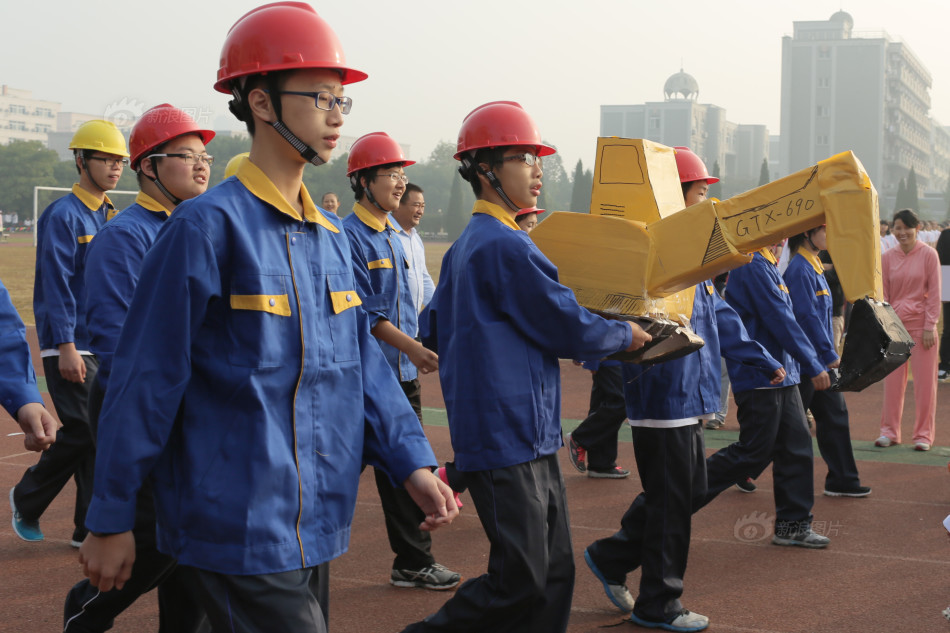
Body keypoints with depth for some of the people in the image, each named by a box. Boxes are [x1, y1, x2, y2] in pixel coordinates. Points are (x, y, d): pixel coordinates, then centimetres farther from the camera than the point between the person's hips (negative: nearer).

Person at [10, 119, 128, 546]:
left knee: (95, 436, 7)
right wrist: (66, 347, -20)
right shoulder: (62, 216, -9)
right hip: (72, 348, -7)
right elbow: (56, 285, -15)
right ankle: (27, 497, 13)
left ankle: (91, 528, 14)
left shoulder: (111, 217, 14)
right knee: (83, 432, -8)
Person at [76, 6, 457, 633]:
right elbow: (146, 380, -11)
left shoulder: (331, 236, 10)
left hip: (309, 527, 8)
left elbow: (363, 362, 12)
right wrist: (110, 520, -8)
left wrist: (412, 463, -1)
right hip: (236, 528, -7)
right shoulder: (209, 226, -13)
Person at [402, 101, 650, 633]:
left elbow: (435, 331, 23)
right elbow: (568, 329, -13)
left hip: (530, 439, 10)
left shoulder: (464, 247, 15)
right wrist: (627, 336, 4)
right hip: (511, 441, -10)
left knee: (554, 573, 11)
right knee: (521, 580, -6)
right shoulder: (505, 245, -16)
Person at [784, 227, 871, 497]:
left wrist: (830, 353, 18)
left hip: (820, 361, 9)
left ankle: (842, 480, 14)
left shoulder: (814, 266, 14)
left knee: (835, 414, 9)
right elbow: (807, 315, -21)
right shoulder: (799, 269, -17)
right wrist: (830, 354, -19)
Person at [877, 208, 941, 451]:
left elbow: (934, 293, -3)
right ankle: (889, 431, 16)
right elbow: (883, 295, 8)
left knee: (924, 381, 2)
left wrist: (930, 326, -8)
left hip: (921, 325, -3)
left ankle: (923, 434, 11)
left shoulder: (928, 254, -3)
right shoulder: (887, 258, 5)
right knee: (893, 380, 6)